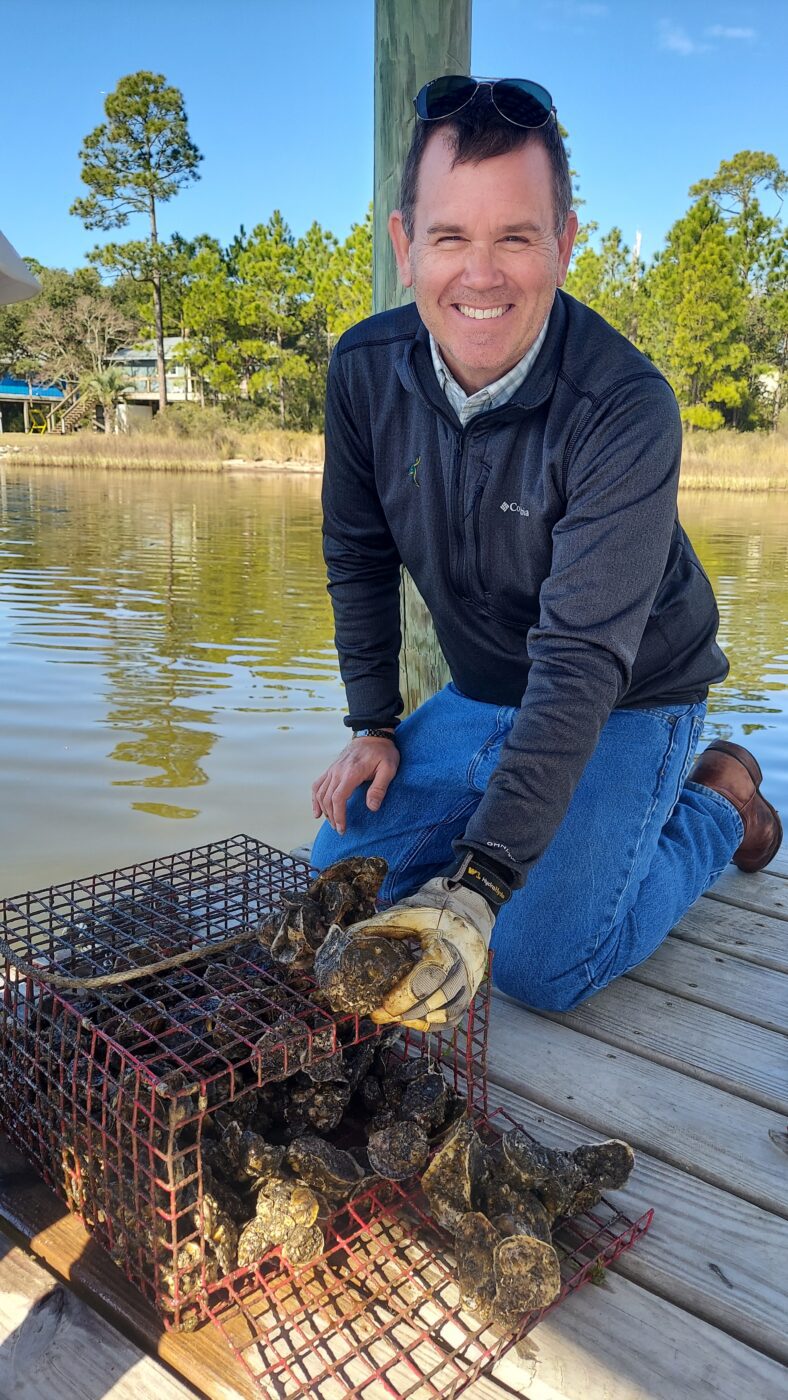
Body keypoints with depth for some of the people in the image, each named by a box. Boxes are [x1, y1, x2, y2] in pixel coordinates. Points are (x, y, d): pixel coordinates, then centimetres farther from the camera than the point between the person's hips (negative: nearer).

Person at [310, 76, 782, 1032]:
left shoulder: (625, 408, -30)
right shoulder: (364, 370, -12)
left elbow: (583, 659, -36)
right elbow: (359, 555, 3)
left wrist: (480, 886, -43)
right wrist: (373, 722, -1)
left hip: (625, 703, -5)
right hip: (481, 695, 6)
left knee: (537, 966, -16)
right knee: (344, 867, 1)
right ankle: (543, 817, 20)